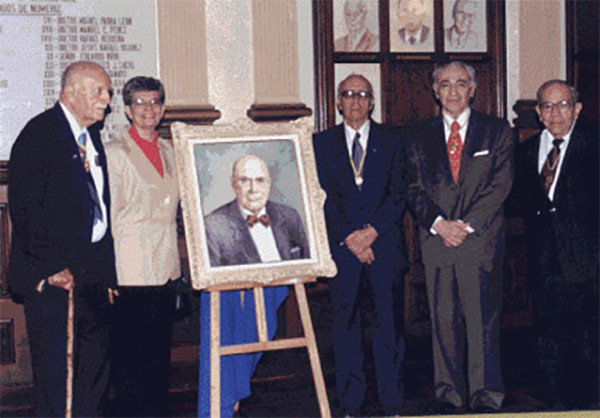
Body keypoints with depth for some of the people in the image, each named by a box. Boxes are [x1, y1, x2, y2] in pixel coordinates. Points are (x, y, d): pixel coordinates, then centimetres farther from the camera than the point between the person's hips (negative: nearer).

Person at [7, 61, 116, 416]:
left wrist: (108, 267, 12)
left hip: (94, 270, 8)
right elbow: (24, 209, -14)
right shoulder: (38, 134, -9)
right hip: (54, 275, -8)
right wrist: (50, 268, -18)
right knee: (55, 367, -1)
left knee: (97, 360, 12)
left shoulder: (93, 135, 15)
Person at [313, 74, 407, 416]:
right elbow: (323, 198, 2)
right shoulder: (323, 143, 10)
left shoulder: (391, 141, 10)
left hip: (384, 243, 0)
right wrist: (348, 238, -8)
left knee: (389, 324, 1)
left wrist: (372, 231, -10)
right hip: (341, 246, 0)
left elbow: (399, 193, 2)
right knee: (346, 326, 3)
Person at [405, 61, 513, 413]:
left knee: (483, 318, -2)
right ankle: (449, 394, 13)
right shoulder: (421, 137, 13)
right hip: (436, 238, 2)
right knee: (444, 320, 4)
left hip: (482, 238, -2)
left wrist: (466, 224, -10)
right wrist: (438, 223, -9)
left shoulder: (497, 131, 8)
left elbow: (500, 185, -1)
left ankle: (486, 395, 8)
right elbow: (416, 189, 7)